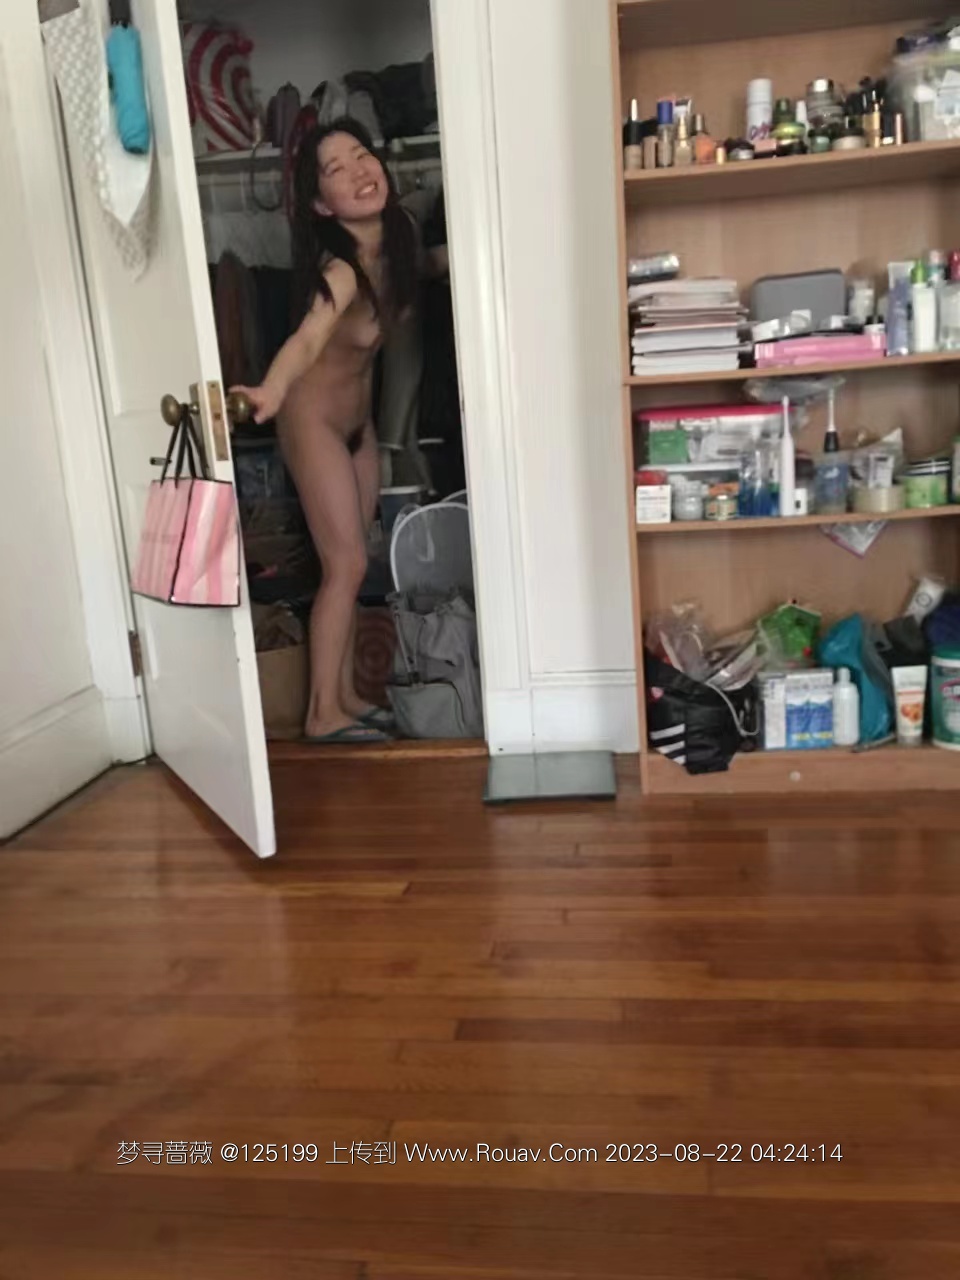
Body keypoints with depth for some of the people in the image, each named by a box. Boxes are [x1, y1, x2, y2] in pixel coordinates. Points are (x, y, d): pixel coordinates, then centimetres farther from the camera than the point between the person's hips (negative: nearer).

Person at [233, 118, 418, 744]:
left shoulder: (396, 234, -7)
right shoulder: (340, 269, -31)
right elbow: (308, 337, -52)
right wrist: (272, 390, -68)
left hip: (359, 416, 8)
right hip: (315, 419, -8)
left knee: (352, 562, 10)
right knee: (347, 563, -9)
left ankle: (345, 695, 22)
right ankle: (323, 713, 1)